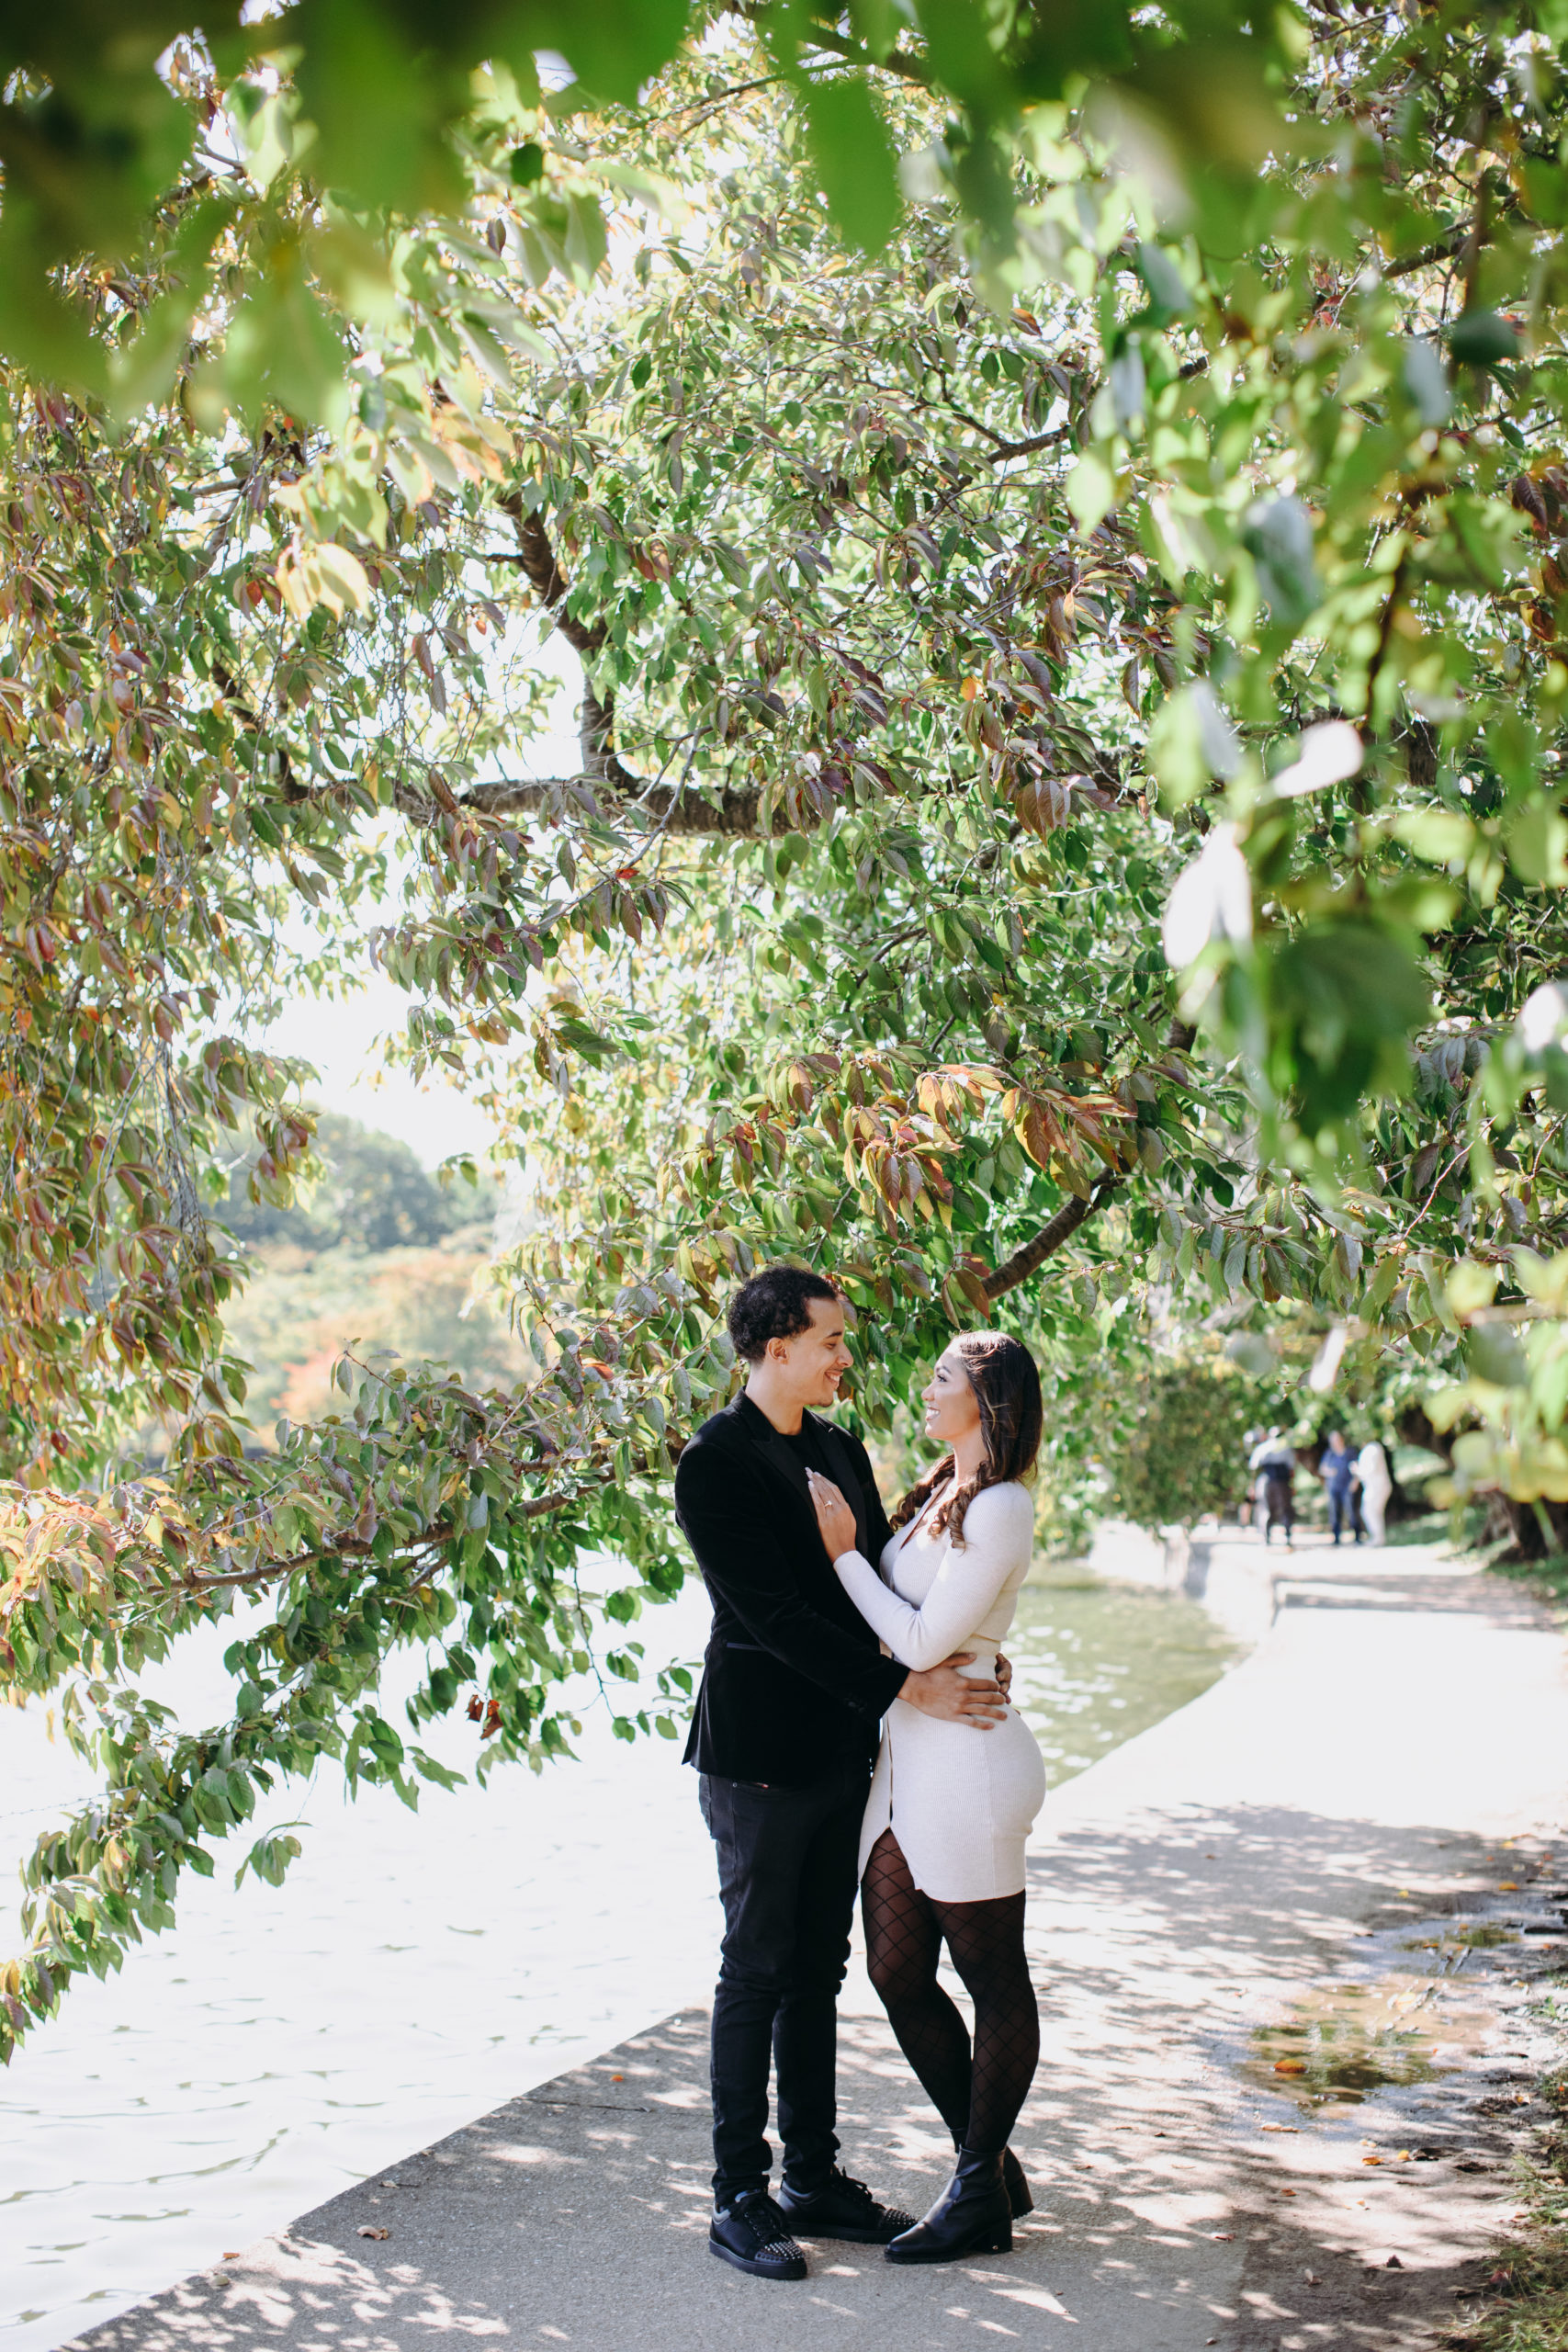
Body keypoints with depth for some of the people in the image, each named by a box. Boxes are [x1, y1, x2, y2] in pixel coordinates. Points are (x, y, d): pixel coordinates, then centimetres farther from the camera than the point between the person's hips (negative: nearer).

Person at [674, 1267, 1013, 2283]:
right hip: (760, 1751, -8)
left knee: (818, 1970, 14)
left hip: (840, 1749, 8)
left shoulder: (841, 1449, 12)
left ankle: (814, 2177, 24)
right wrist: (905, 1688, -21)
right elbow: (775, 1614, -20)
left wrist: (958, 1661, -5)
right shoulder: (715, 1464, -14)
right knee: (757, 1971, 0)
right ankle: (741, 2196, 9)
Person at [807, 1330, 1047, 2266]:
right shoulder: (939, 1497, 14)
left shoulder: (1002, 1509, -14)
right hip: (905, 1760, 10)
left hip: (965, 1764, -10)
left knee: (994, 1980, 3)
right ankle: (992, 2165, 25)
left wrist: (844, 1553, -12)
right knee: (898, 1973, 11)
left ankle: (980, 2199, 13)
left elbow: (923, 1641, -17)